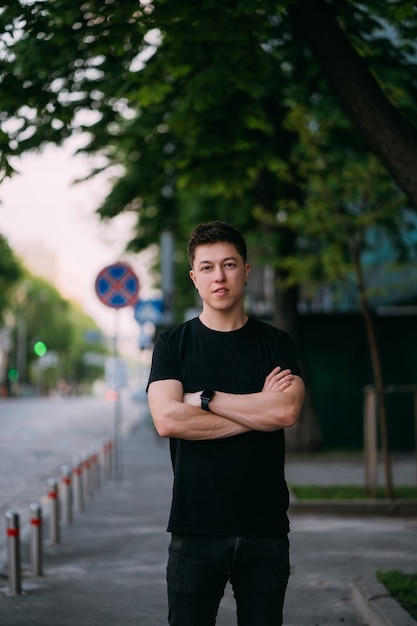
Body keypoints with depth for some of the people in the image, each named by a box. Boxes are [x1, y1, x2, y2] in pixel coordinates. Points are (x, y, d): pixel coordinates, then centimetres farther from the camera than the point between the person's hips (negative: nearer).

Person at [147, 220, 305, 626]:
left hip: (266, 527, 1)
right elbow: (167, 420, -12)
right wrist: (258, 410, -8)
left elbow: (286, 412, -11)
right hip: (196, 528, -1)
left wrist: (203, 398, -9)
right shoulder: (173, 345, 5)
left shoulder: (276, 344, 8)